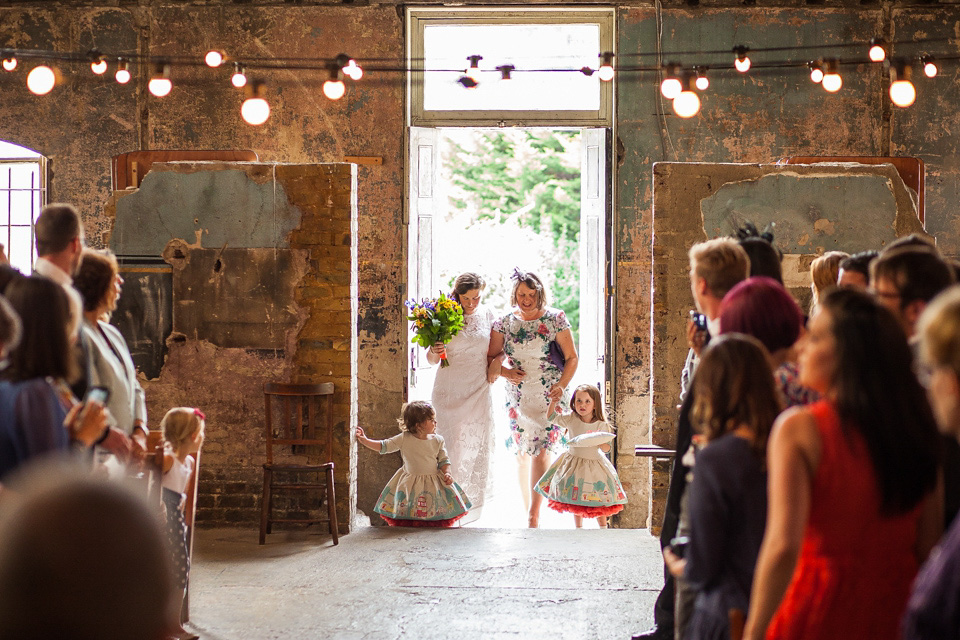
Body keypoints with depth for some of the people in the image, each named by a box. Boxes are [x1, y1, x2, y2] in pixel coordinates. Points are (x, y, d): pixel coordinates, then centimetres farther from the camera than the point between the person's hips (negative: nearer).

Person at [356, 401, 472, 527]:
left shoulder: (438, 440, -1)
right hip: (410, 485, -1)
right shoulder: (404, 439, -7)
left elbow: (444, 460, 5)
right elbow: (384, 446, -2)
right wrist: (364, 440, -11)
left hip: (433, 484, 1)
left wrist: (447, 473, -12)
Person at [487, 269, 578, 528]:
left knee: (540, 453, -14)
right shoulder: (505, 323, 5)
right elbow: (491, 356, 10)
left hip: (548, 396, -3)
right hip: (517, 397, 3)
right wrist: (502, 370, -10)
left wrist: (561, 385, -13)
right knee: (522, 455, 7)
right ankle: (528, 510, 19)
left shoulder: (555, 319, -2)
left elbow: (572, 358, 0)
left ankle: (534, 516, -16)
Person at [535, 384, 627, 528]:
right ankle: (578, 527, 23)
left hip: (594, 463, -2)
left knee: (599, 500, 3)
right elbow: (552, 417, 7)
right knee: (576, 499, 9)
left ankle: (603, 528, 20)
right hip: (574, 462, 2)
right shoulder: (571, 419, -4)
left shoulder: (601, 425, -10)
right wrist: (553, 402, -5)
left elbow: (607, 447, -10)